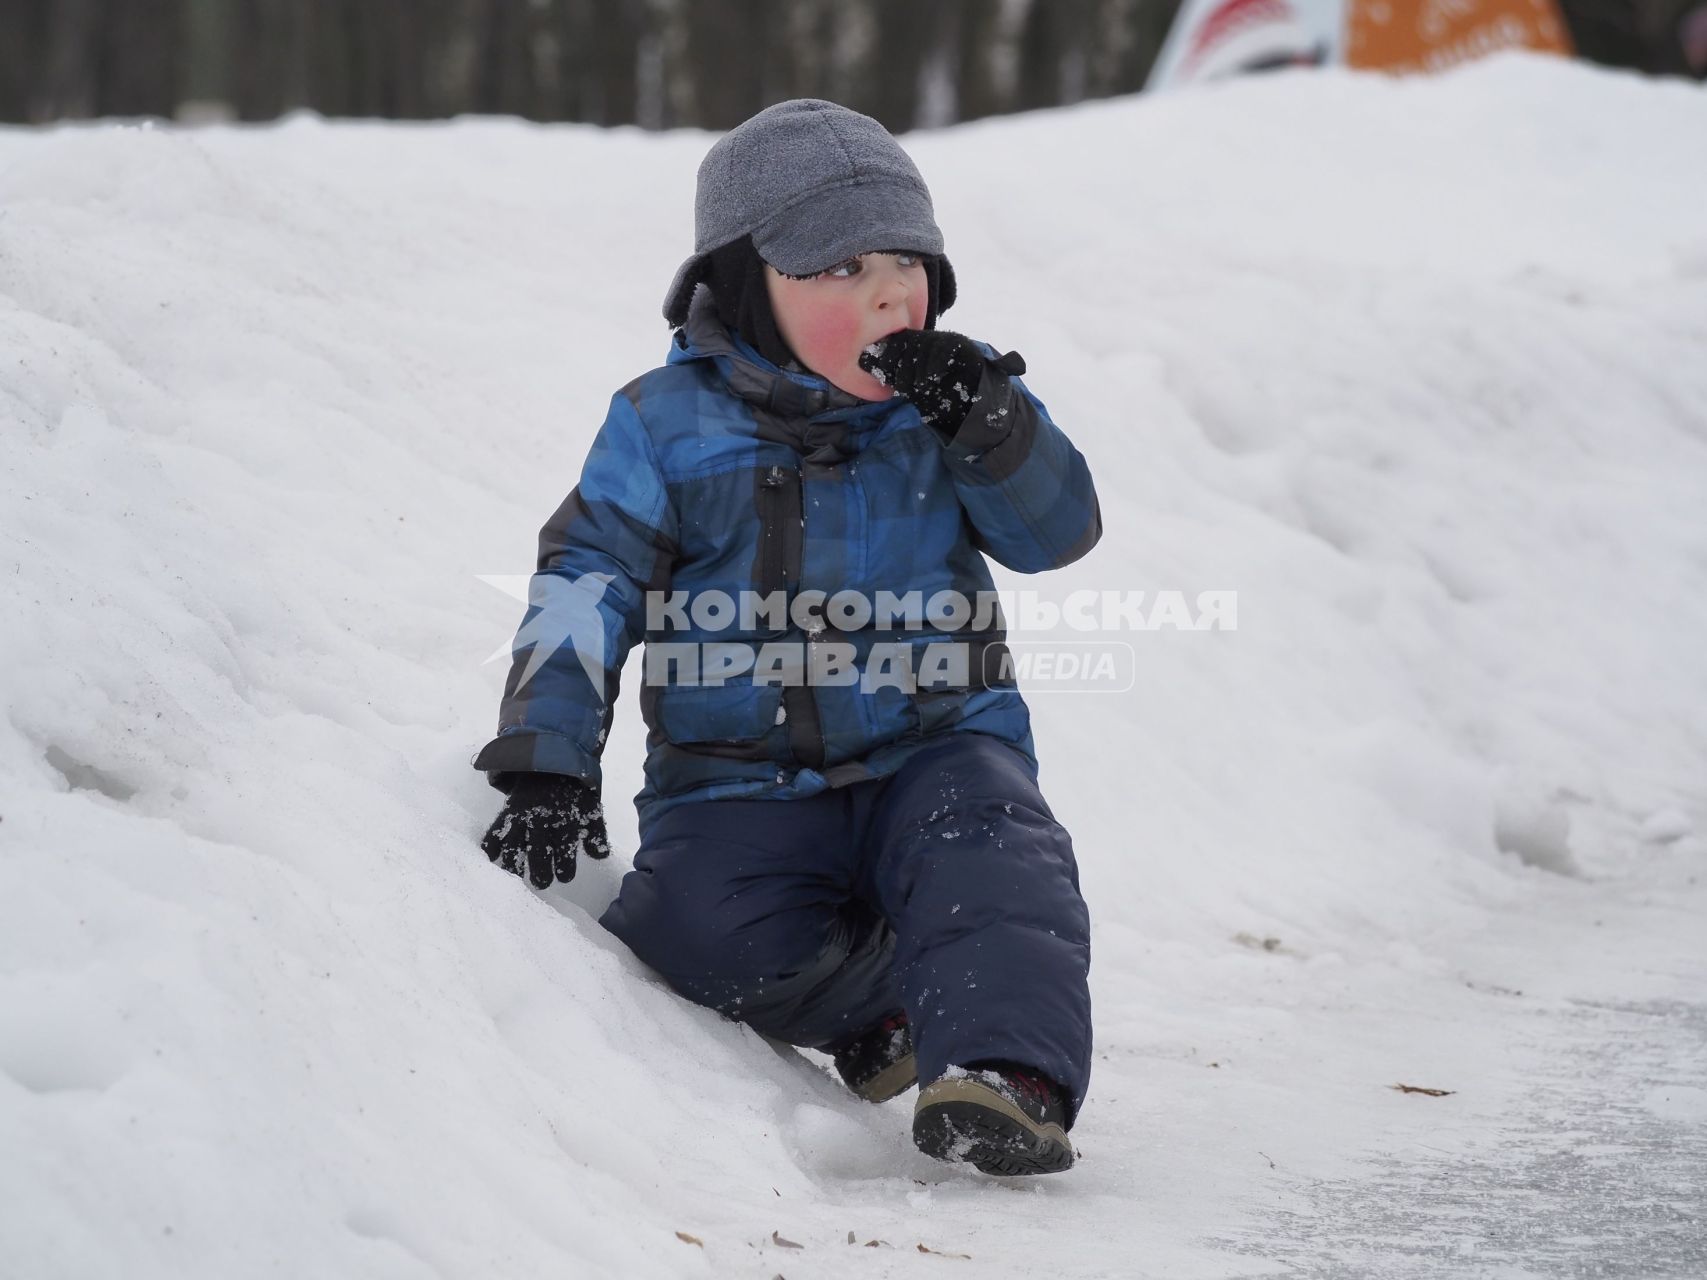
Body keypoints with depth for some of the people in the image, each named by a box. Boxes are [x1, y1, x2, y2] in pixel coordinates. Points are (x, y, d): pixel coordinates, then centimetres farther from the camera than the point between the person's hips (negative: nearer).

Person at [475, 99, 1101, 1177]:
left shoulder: (956, 391, 5)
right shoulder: (667, 428, -1)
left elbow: (1059, 530, -2)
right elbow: (586, 584, -3)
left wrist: (987, 425, -21)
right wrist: (544, 763, -14)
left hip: (935, 750, 1)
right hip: (743, 782, 0)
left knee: (992, 852, -31)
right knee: (701, 917, -29)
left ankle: (1007, 1071, -44)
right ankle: (891, 1014, -12)